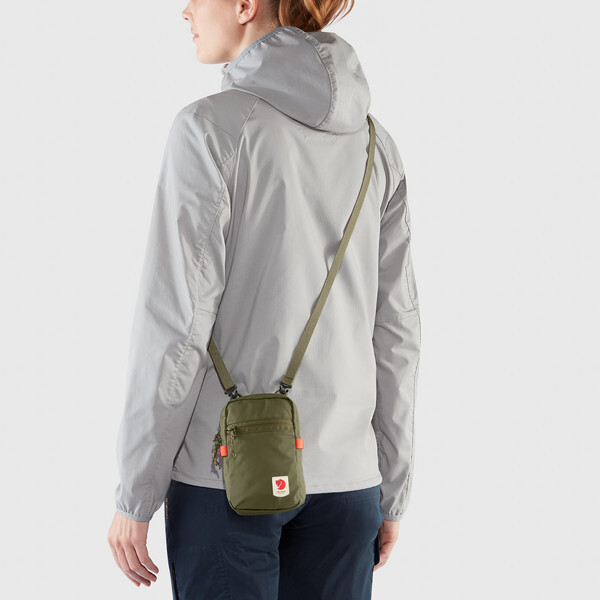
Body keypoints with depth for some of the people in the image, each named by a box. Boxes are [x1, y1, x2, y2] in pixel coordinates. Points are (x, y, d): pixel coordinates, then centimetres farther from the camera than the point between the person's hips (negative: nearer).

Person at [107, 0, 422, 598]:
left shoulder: (211, 126, -11)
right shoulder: (374, 142, 6)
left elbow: (176, 319, -14)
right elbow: (394, 329, 6)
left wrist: (134, 494, -7)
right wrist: (392, 489, 14)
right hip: (344, 471, 5)